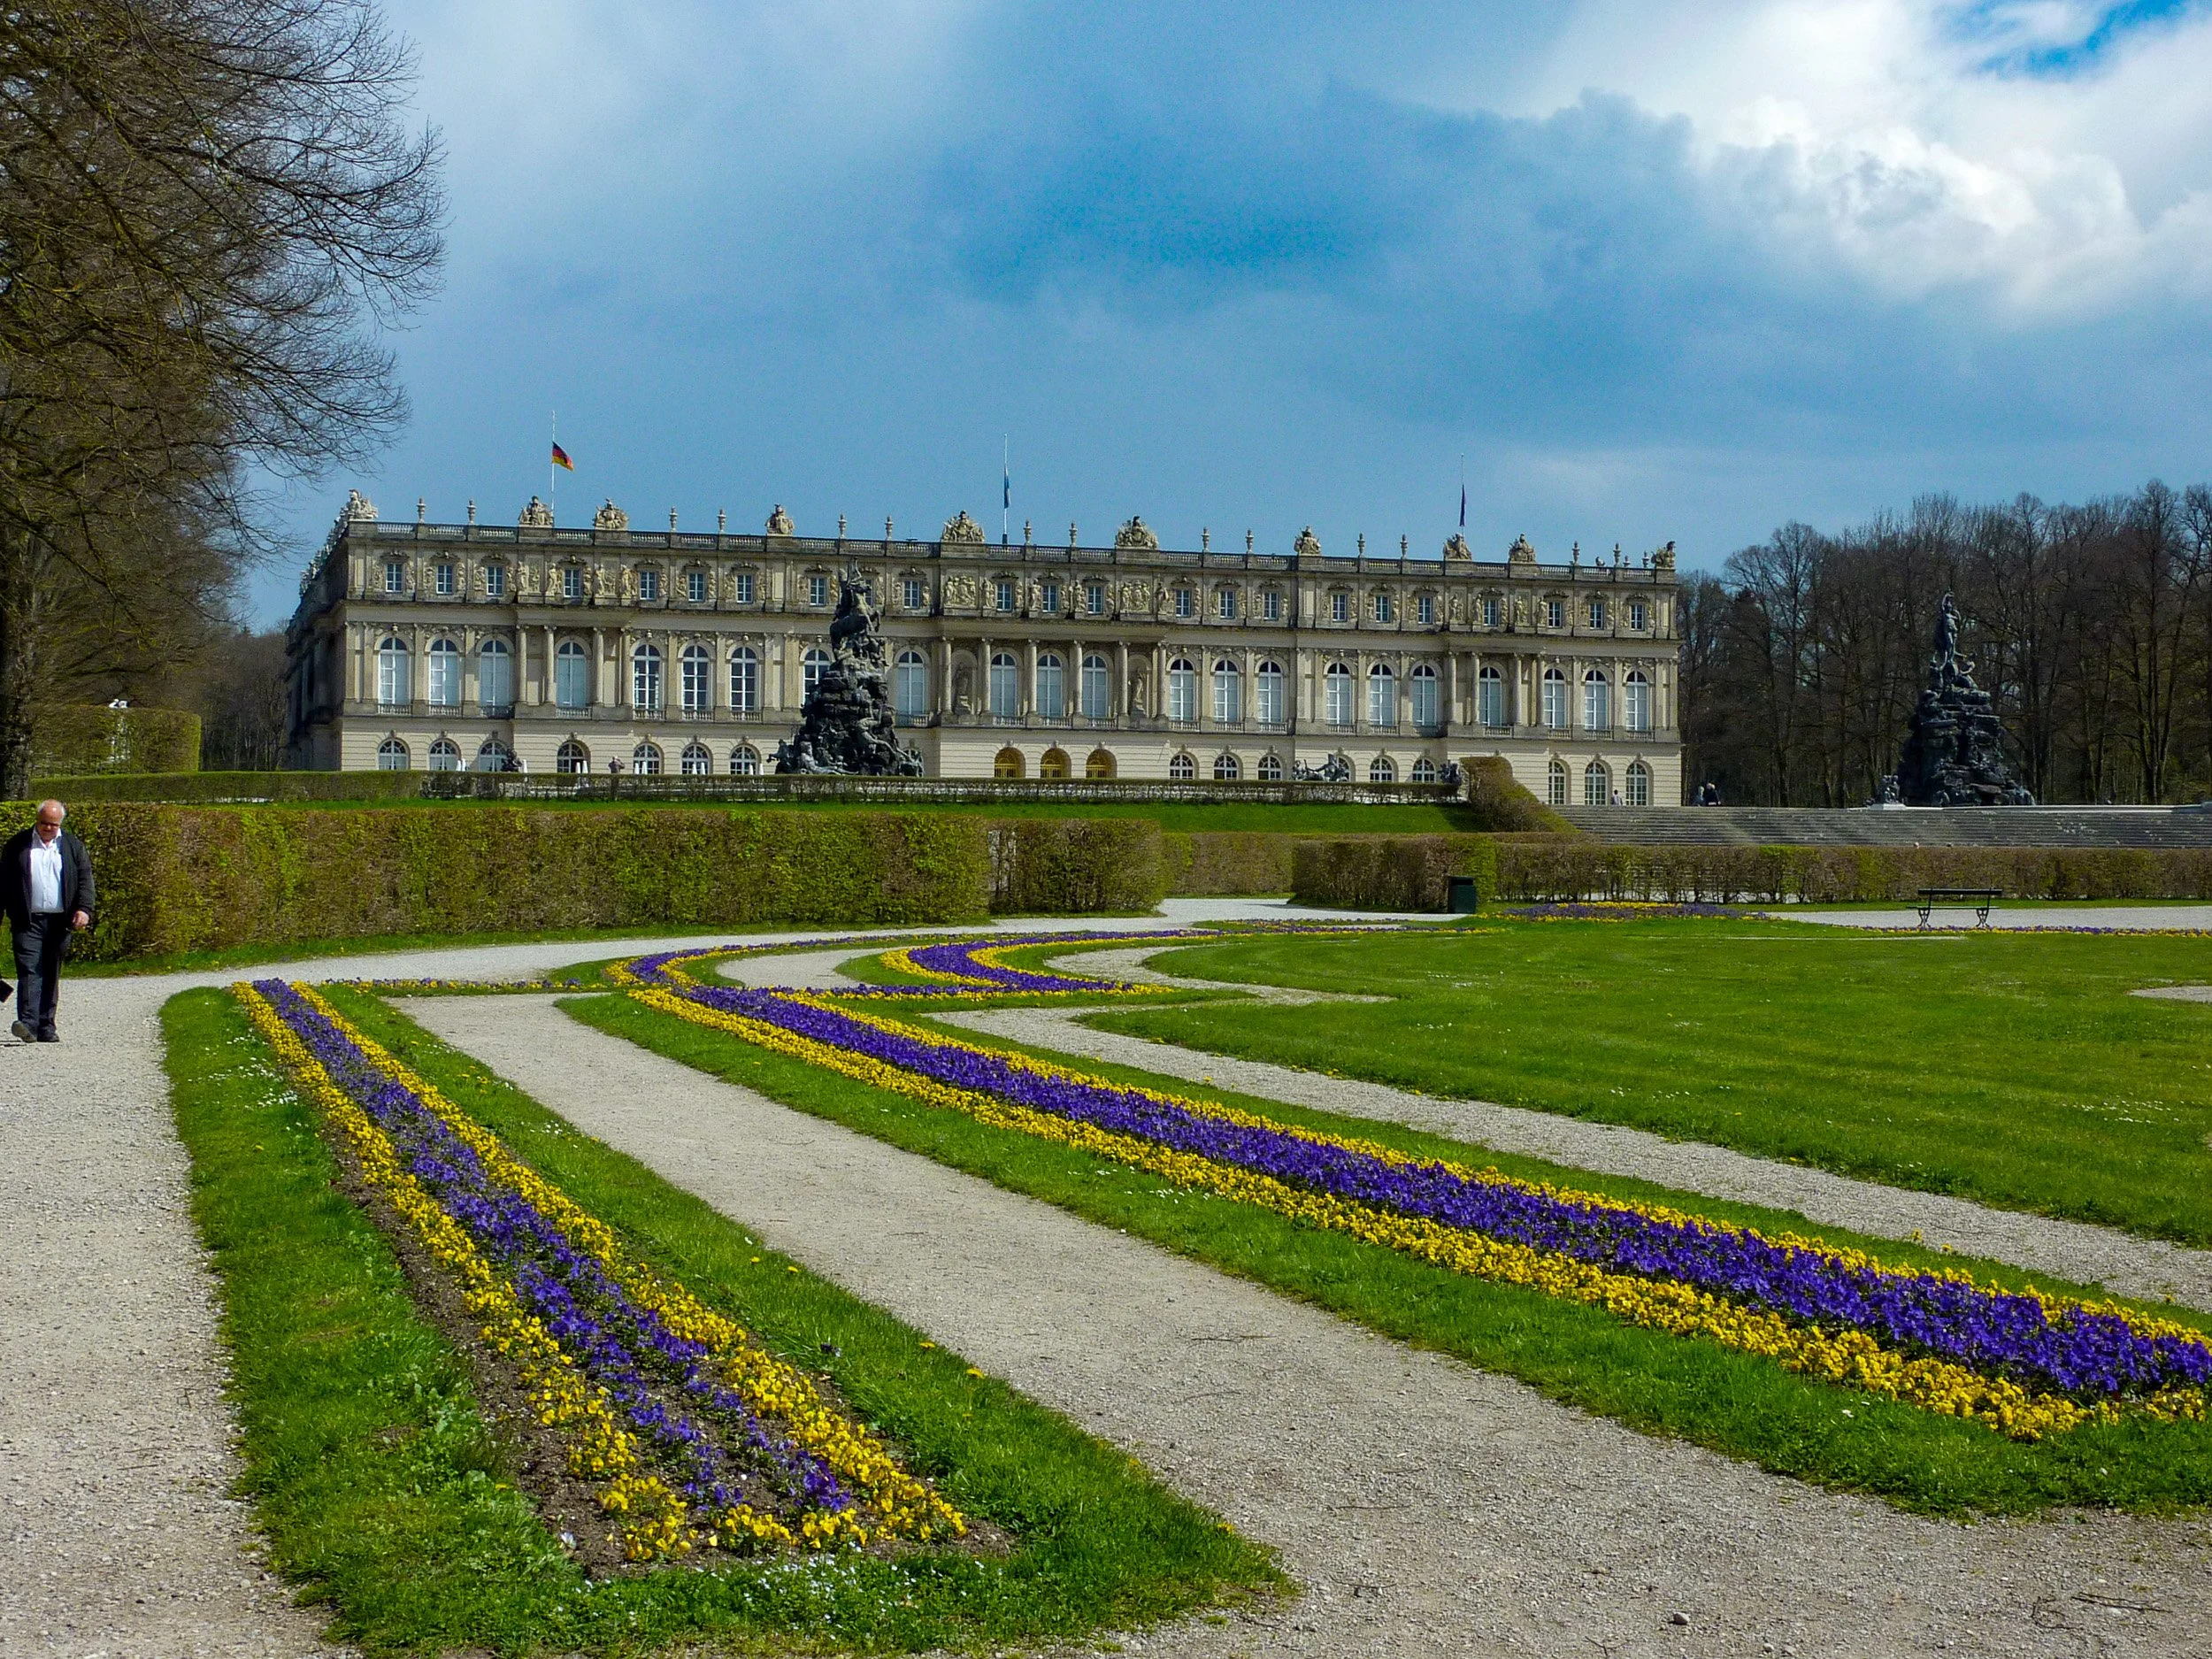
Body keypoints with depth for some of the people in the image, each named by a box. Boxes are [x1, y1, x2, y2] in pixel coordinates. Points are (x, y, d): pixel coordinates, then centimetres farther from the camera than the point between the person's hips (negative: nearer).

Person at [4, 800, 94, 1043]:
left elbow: (85, 879, 6)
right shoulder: (17, 846, 7)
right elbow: (5, 881, 7)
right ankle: (28, 1023, -22)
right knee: (29, 971, -13)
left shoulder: (73, 846, 10)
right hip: (28, 921, -2)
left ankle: (46, 1025, 13)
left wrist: (84, 908, -8)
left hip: (59, 921, 2)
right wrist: (10, 913, -1)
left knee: (51, 974, 7)